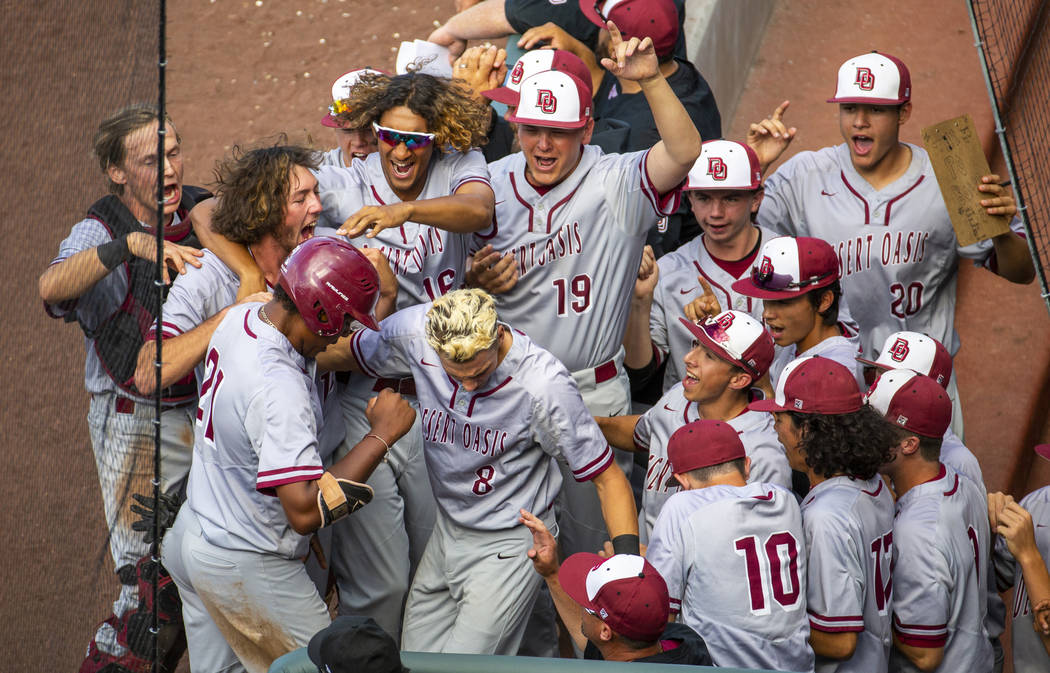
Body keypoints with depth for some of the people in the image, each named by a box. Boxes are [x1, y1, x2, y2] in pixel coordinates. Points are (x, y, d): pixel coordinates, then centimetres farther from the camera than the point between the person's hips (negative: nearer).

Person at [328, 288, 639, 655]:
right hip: (447, 529, 6)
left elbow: (607, 477, -20)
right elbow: (351, 353, 7)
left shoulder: (543, 384, -28)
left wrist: (628, 557, -30)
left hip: (510, 543, -5)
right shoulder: (413, 333, -17)